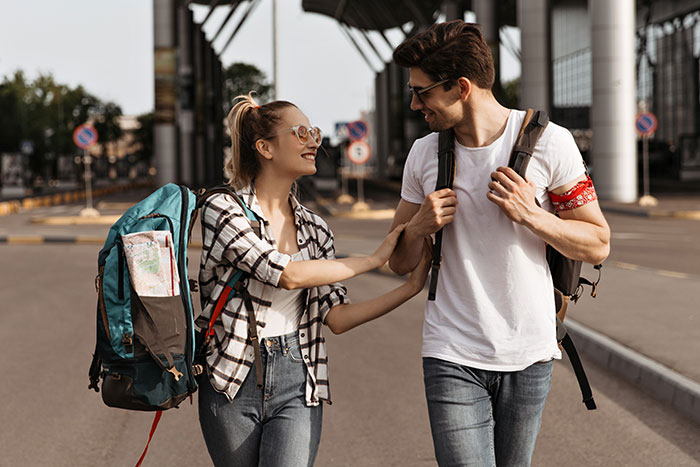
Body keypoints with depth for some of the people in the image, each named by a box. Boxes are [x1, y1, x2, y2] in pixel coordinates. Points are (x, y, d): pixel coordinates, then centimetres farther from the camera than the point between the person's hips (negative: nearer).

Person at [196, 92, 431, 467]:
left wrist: (411, 287, -3)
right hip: (232, 382, -3)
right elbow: (287, 274, -18)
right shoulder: (222, 210, -7)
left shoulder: (315, 229, 9)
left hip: (297, 384, 3)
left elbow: (337, 317, 5)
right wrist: (376, 259, -11)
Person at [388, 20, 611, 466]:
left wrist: (530, 215, -17)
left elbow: (598, 245, -1)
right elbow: (399, 261, 13)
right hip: (452, 357, 1)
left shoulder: (549, 142, -6)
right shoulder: (424, 154, 4)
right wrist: (420, 226, -9)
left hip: (529, 354, -1)